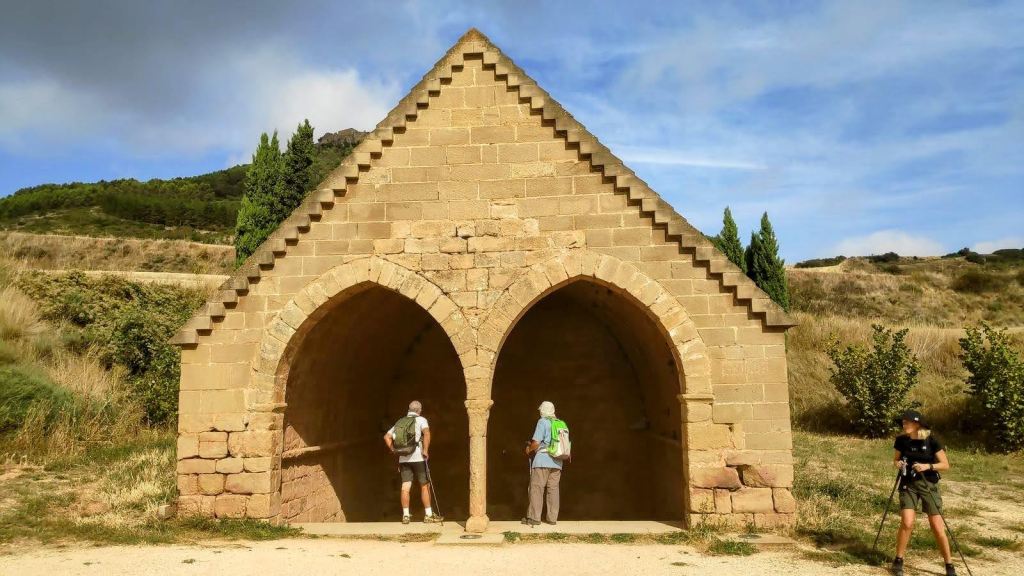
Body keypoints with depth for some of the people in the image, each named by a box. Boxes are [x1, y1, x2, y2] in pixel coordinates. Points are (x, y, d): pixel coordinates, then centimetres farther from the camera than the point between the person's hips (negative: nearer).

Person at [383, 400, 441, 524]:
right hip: (418, 458, -5)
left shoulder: (400, 422, 15)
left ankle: (406, 516, 2)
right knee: (425, 486, 4)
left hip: (403, 458, 5)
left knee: (406, 487, 3)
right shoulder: (421, 420, -1)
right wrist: (425, 450, -16)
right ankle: (428, 515, 7)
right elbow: (427, 433, -20)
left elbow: (387, 437, 13)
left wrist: (394, 451, 11)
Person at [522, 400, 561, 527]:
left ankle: (534, 518, -2)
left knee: (536, 488, -1)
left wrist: (529, 450, 9)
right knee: (553, 489, 8)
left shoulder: (542, 422, -6)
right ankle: (552, 518, 9)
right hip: (557, 462, 6)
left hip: (542, 461, -6)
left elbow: (536, 443, -13)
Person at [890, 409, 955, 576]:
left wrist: (928, 466, -24)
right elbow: (895, 459, 10)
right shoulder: (901, 440, -3)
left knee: (937, 528, 0)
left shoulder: (931, 441, -11)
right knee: (907, 523, -12)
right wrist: (897, 463, -13)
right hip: (908, 485, 1)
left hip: (929, 485, -1)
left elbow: (945, 464, -7)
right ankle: (898, 561, 4)